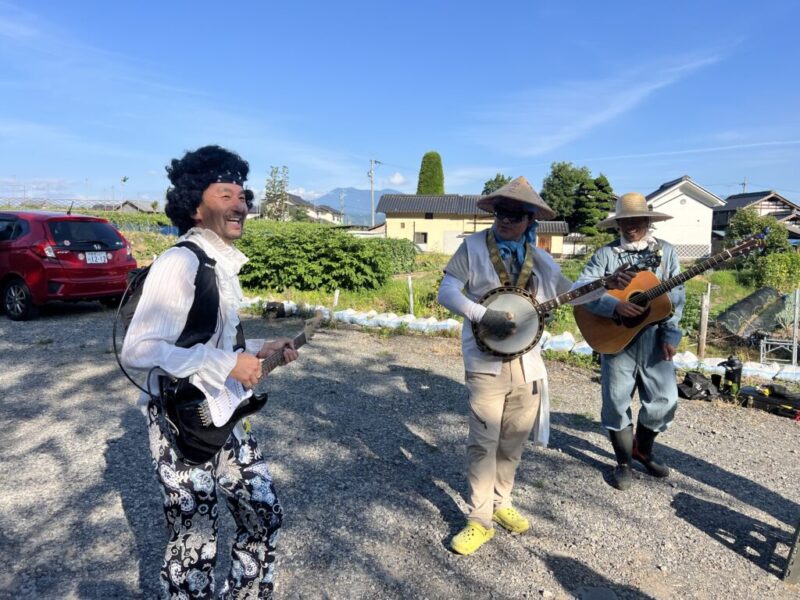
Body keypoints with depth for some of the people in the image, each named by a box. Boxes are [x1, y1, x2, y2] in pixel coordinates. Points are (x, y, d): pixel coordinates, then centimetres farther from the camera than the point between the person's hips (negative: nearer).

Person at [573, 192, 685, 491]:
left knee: (665, 399, 6)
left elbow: (676, 296, 2)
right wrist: (615, 306, -26)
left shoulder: (666, 252, 5)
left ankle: (642, 449, 34)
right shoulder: (606, 254, -3)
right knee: (617, 401, 4)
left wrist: (670, 335, -7)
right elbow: (581, 288, -13)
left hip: (655, 338, 2)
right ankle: (623, 462, 24)